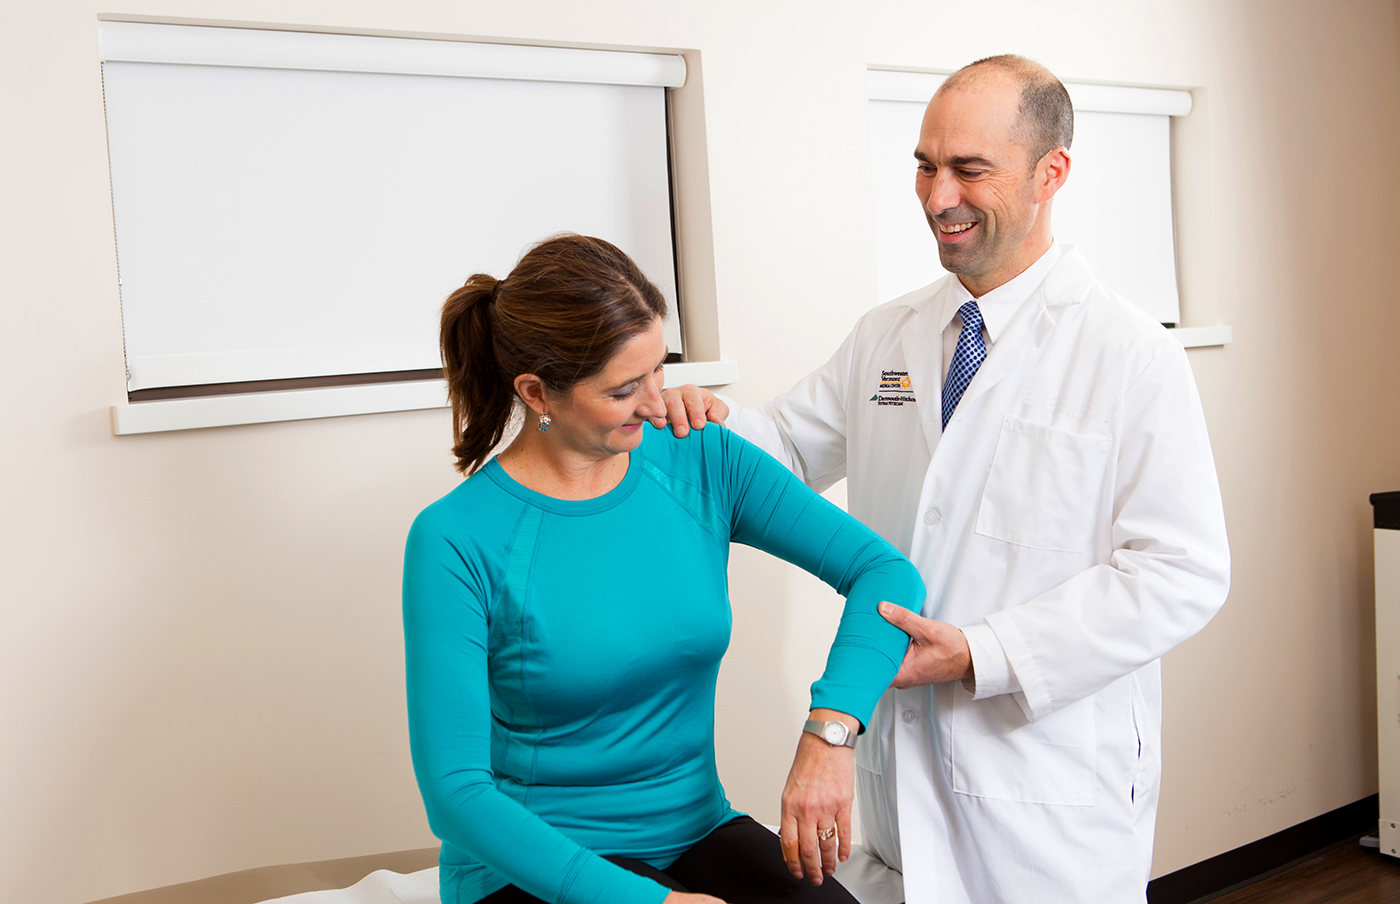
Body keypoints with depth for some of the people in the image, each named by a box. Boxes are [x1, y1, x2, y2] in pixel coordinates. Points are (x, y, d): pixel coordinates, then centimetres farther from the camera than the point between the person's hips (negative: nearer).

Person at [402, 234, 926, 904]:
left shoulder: (703, 465, -3)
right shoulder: (458, 542, -15)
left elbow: (887, 573, -7)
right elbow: (454, 788, -17)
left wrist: (830, 730, -24)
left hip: (696, 829, 4)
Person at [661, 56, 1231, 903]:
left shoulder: (1133, 355, -11)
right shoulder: (885, 336, 6)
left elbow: (1184, 573, -14)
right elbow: (791, 446, 13)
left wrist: (982, 655, -20)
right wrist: (704, 417, -10)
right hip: (903, 756, 5)